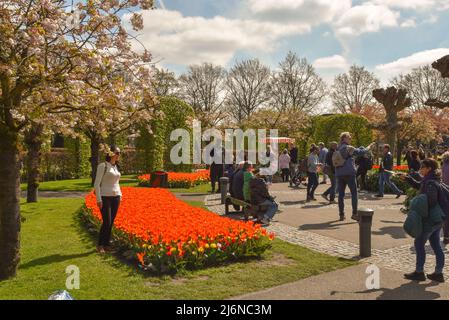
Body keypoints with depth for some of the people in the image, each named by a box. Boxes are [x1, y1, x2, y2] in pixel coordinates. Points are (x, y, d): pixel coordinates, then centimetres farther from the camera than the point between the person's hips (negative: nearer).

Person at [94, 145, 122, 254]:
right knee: (106, 222, -7)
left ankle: (107, 244, 18)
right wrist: (98, 199, -15)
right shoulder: (103, 166, -9)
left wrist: (120, 195, 14)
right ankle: (100, 245, 9)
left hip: (115, 197, 6)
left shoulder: (116, 167, 12)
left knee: (111, 222, 8)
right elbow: (97, 183, -10)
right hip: (105, 197, -6)